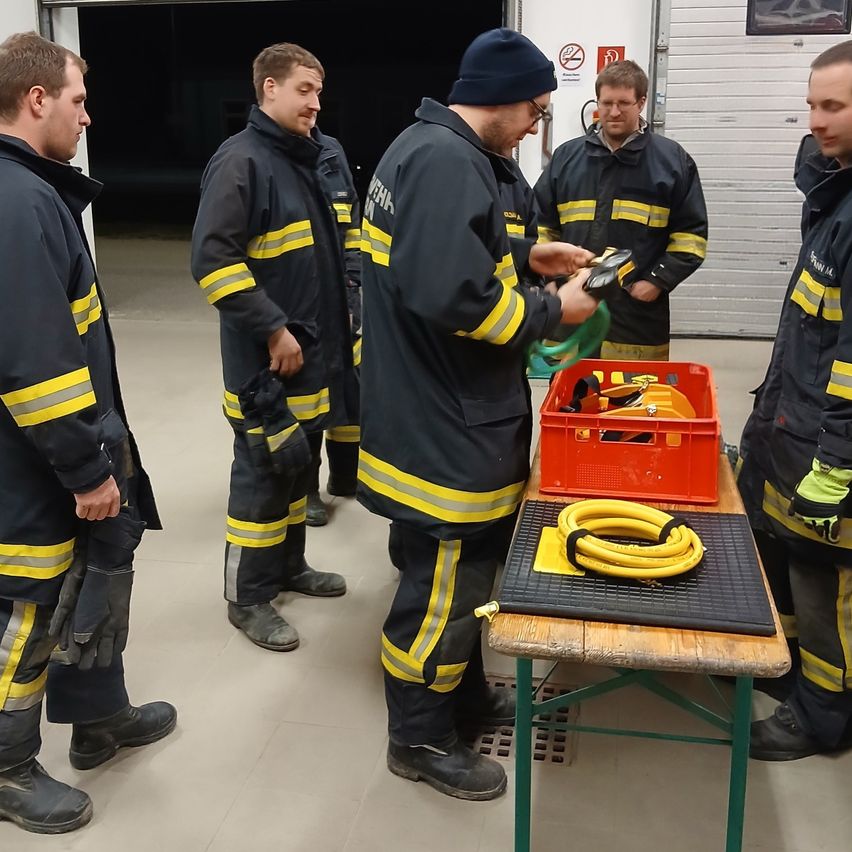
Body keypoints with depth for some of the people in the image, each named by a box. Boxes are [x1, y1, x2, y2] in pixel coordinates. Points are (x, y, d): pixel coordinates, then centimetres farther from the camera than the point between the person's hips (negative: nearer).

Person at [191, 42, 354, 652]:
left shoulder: (303, 160, 13)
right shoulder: (241, 161, -15)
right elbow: (213, 259, -22)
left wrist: (338, 314, 15)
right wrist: (274, 330, -21)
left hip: (313, 348, 9)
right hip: (266, 355, -8)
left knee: (296, 462, 18)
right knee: (263, 470, 1)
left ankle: (289, 566, 35)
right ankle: (248, 598, 15)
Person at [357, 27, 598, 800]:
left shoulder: (432, 149, 13)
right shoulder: (447, 161, -22)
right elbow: (451, 294, -31)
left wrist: (524, 255, 12)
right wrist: (551, 313, -17)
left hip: (449, 411, 11)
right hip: (442, 421, -11)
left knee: (465, 566, 22)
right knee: (444, 581, 3)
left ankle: (462, 692, 40)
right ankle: (420, 737, 21)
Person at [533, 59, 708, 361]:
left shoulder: (673, 159, 5)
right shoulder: (566, 156, 12)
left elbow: (691, 235, 5)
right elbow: (541, 225, 17)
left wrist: (658, 281, -7)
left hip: (639, 319, -2)